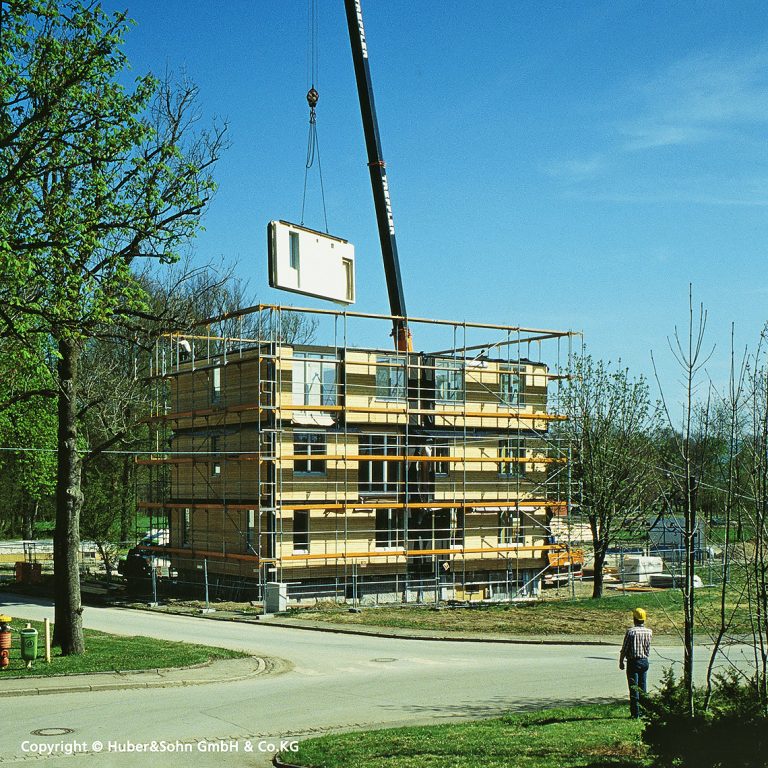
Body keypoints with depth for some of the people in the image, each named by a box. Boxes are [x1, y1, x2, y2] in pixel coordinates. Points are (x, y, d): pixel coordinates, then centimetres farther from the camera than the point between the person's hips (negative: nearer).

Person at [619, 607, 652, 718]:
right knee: (642, 688, 13)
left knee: (634, 688, -1)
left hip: (633, 662, -5)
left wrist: (621, 662, 1)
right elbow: (648, 648, 9)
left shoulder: (631, 631, -14)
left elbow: (624, 649, -10)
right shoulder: (649, 632, 0)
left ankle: (635, 713, -1)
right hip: (645, 661, 5)